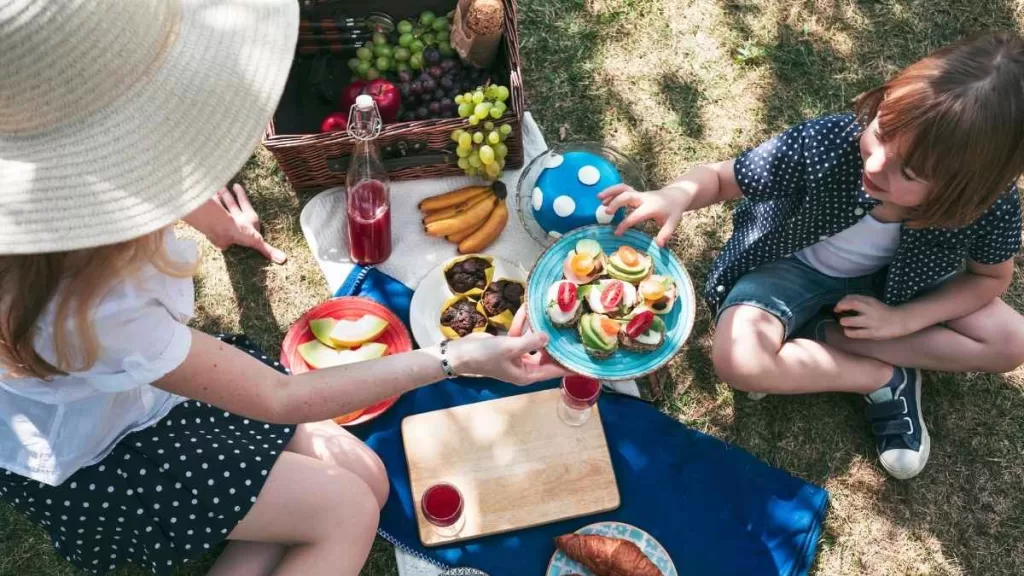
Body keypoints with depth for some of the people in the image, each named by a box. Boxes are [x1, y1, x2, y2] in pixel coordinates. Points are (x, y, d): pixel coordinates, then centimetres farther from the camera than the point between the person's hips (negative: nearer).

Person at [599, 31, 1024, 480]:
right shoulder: (825, 146, -36)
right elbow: (722, 178, -21)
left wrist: (901, 319, -19)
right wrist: (677, 195, -45)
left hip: (890, 281, 3)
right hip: (794, 266, -2)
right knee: (738, 360, -30)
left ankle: (819, 337, -10)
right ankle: (887, 379, -7)